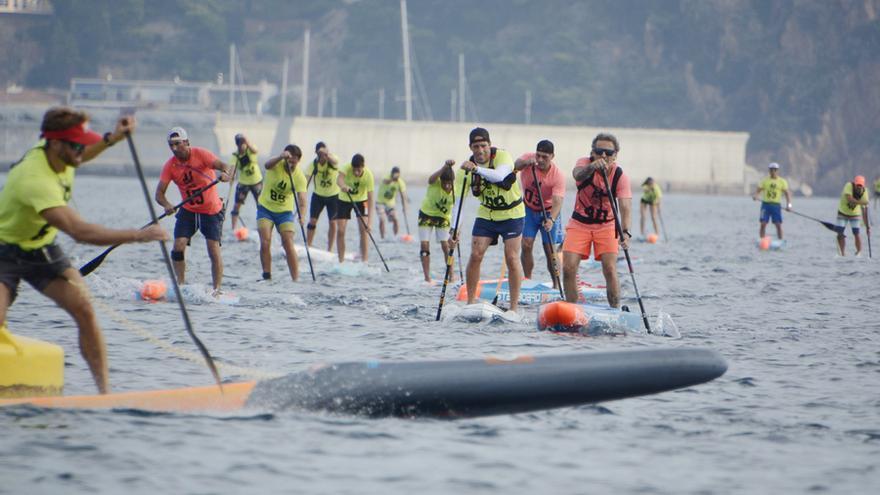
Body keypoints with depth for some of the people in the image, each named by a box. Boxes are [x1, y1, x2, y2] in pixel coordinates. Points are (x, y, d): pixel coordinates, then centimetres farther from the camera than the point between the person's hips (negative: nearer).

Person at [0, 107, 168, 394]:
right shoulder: (34, 179, -36)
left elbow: (74, 161, 20)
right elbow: (80, 232, -42)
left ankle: (105, 391, -8)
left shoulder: (57, 155, -11)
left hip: (42, 249, 7)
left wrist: (112, 139, 5)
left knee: (84, 310, -10)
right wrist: (138, 235, -39)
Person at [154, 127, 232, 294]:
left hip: (212, 211, -3)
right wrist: (166, 205, -34)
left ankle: (217, 289, -3)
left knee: (214, 250, -10)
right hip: (188, 211, 3)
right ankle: (181, 284, 4)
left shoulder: (200, 154, -17)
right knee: (178, 247, -9)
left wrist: (226, 174, -55)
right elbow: (159, 192, -11)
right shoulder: (170, 165, -8)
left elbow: (223, 166, -30)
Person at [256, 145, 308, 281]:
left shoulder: (299, 176, -15)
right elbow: (267, 165, -42)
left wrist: (301, 215, -45)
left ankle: (296, 279, -8)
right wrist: (281, 157, -61)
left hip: (285, 211, 0)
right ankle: (267, 276, -1)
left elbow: (301, 197, -26)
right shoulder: (277, 165, -17)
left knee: (288, 243, -11)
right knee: (265, 242, -11)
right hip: (266, 207, 0)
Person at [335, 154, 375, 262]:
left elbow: (370, 198, -29)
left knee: (363, 229, -14)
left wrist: (369, 220, -36)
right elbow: (339, 178, -48)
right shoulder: (347, 168, -28)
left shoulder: (368, 175, -28)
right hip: (344, 199, 1)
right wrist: (343, 186, -73)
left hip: (361, 200, -1)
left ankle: (364, 260, -10)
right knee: (340, 230, -6)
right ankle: (341, 261, 4)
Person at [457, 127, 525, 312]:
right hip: (486, 214, 3)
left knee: (512, 258, -8)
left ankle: (514, 307, -2)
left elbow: (499, 176, -43)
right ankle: (470, 302, 6)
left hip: (511, 213, -3)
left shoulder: (502, 156, -20)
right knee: (475, 255, -5)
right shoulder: (468, 165, -10)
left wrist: (477, 168, -57)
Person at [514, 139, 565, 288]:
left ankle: (556, 285, 8)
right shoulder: (528, 158, -17)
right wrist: (527, 162, -58)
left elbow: (557, 201, -33)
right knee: (526, 245, -7)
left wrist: (551, 220, -49)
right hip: (529, 209, 2)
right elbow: (515, 166, -36)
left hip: (548, 212, -2)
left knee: (551, 250, -5)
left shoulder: (558, 175, -25)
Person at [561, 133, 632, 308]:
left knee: (610, 270, -14)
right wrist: (592, 167, -63)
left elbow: (625, 206, -28)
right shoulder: (585, 163, -15)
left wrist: (625, 232, -46)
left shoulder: (620, 176, -16)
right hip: (579, 223, 1)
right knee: (568, 269, -9)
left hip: (606, 225, -1)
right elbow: (578, 175, -40)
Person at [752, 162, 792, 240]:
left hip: (776, 205, 0)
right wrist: (755, 196, -18)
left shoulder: (782, 181, 5)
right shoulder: (765, 180, 8)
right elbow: (758, 191, 6)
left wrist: (788, 205, -12)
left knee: (778, 224, -4)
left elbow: (787, 193, 2)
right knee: (763, 224, -5)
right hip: (766, 204, 0)